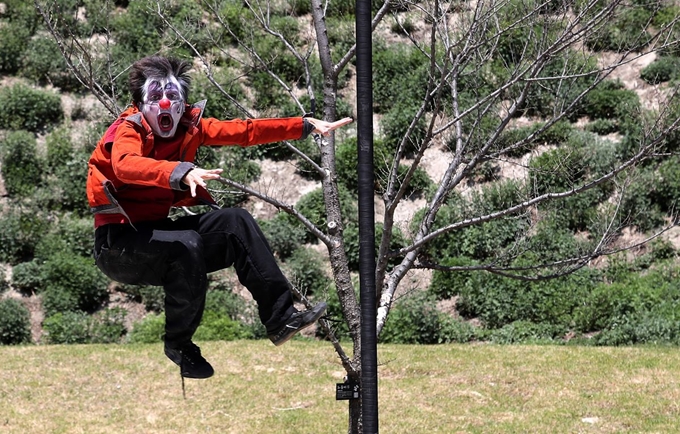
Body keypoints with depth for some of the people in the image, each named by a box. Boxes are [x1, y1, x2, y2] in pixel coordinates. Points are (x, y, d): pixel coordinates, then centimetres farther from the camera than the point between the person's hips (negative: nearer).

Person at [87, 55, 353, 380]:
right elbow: (125, 164, -39)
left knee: (236, 222, -5)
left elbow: (243, 131, 6)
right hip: (118, 242, -7)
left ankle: (281, 318, -5)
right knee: (186, 244, -32)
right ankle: (179, 346, -15)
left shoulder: (188, 125, 2)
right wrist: (181, 173, -57)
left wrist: (306, 125, 1)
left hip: (157, 228, 7)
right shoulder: (128, 130, -16)